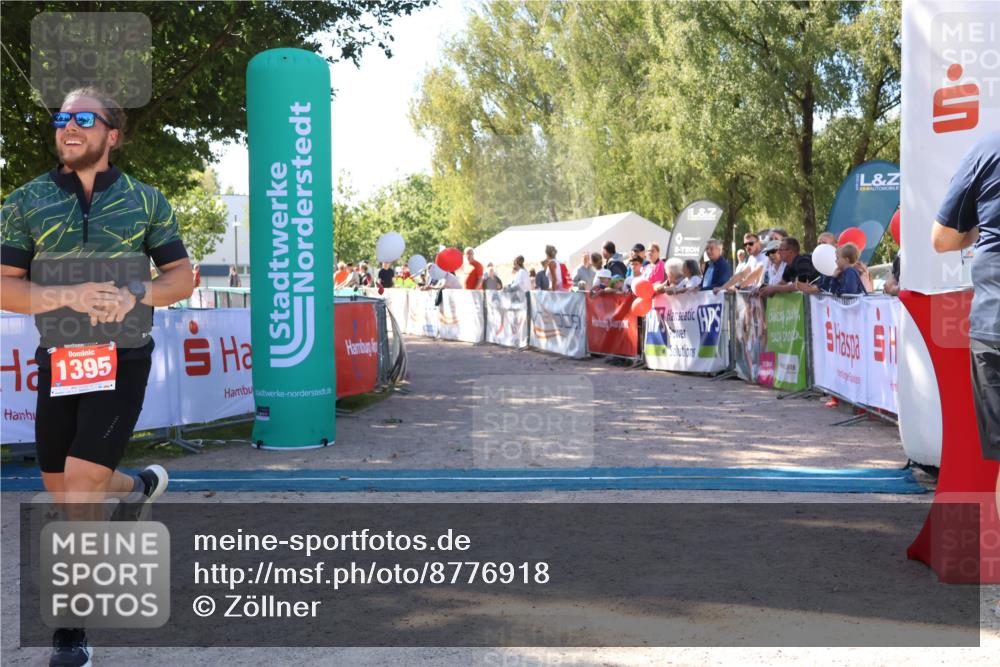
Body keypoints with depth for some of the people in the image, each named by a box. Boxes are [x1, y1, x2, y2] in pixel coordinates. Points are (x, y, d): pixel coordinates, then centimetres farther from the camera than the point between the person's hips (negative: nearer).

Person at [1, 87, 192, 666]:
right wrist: (69, 296, -19)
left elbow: (182, 277, 6)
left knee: (81, 488, -10)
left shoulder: (146, 201, 2)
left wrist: (136, 296, -14)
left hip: (122, 359, -3)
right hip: (58, 358, 3)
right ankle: (143, 484, 47)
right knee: (61, 487, 14)